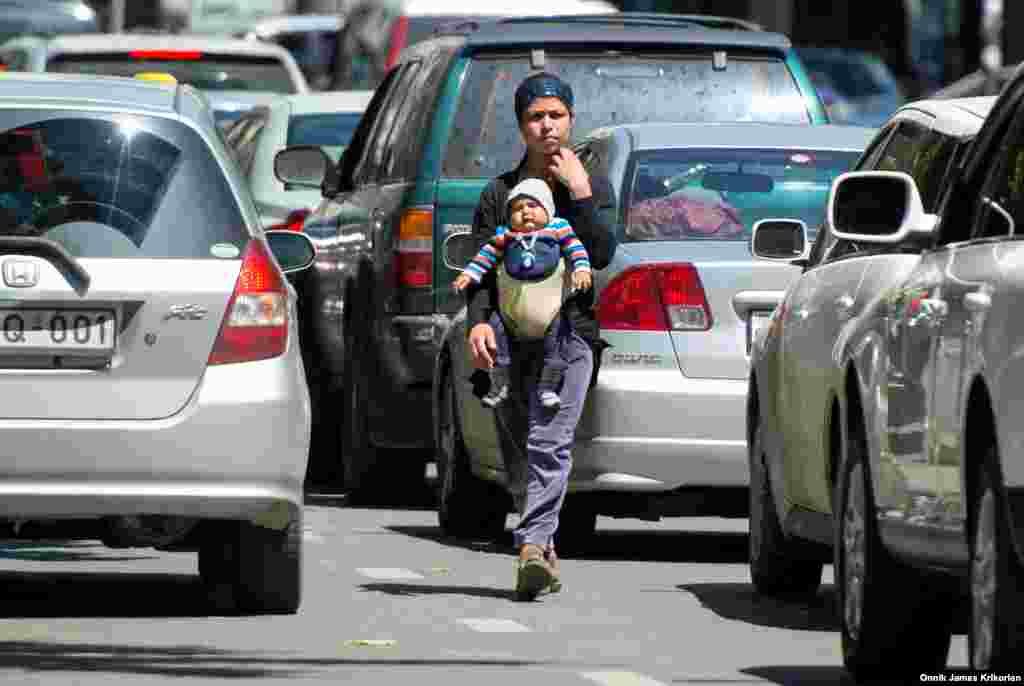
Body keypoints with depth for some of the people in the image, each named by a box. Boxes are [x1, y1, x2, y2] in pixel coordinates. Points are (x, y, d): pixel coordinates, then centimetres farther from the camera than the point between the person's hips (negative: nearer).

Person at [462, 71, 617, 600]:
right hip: (509, 337, 3)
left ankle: (532, 547, -28)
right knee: (516, 453, 5)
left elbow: (602, 255, -4)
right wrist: (477, 321, -10)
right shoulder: (499, 194, 14)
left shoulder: (593, 188, 11)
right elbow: (480, 266, 6)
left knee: (549, 443, -18)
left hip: (570, 332, -3)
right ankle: (542, 545, 20)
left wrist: (579, 192, -8)